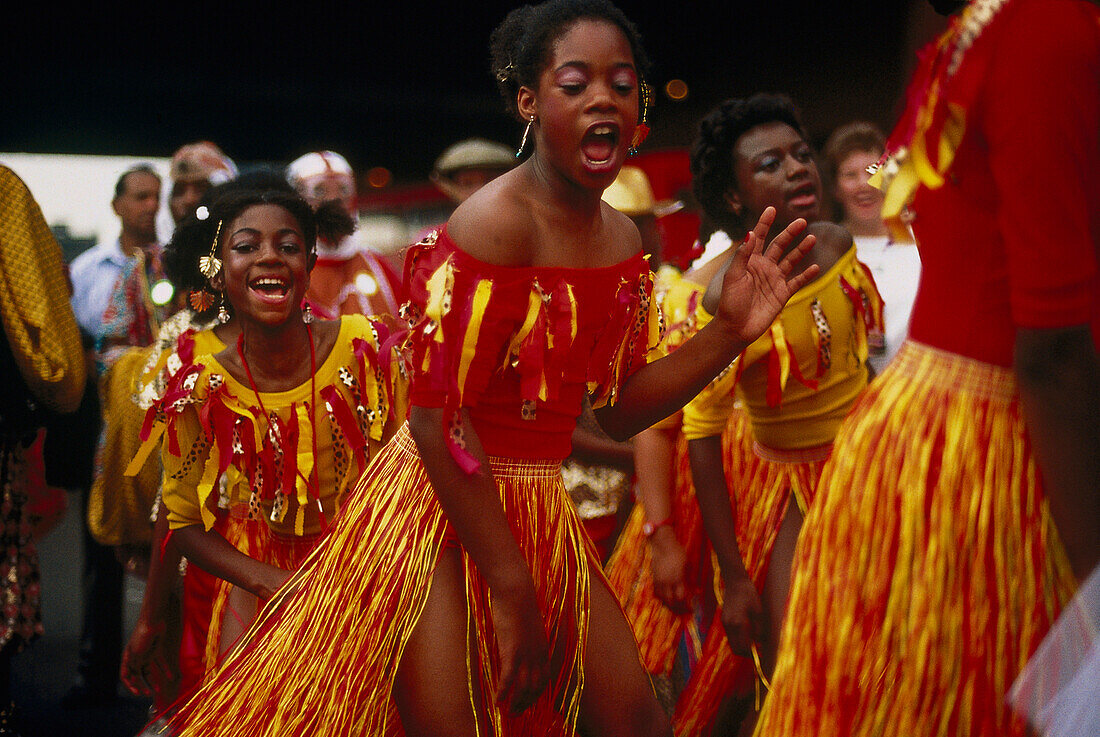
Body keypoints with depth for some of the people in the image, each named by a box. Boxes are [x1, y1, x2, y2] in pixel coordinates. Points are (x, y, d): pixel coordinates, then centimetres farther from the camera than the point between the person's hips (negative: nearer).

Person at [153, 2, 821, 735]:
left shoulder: (622, 239, 5)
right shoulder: (495, 223, -19)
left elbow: (619, 409, 9)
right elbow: (438, 418, -23)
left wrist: (731, 332, -5)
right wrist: (513, 591, -19)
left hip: (538, 511, 8)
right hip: (442, 508, -8)